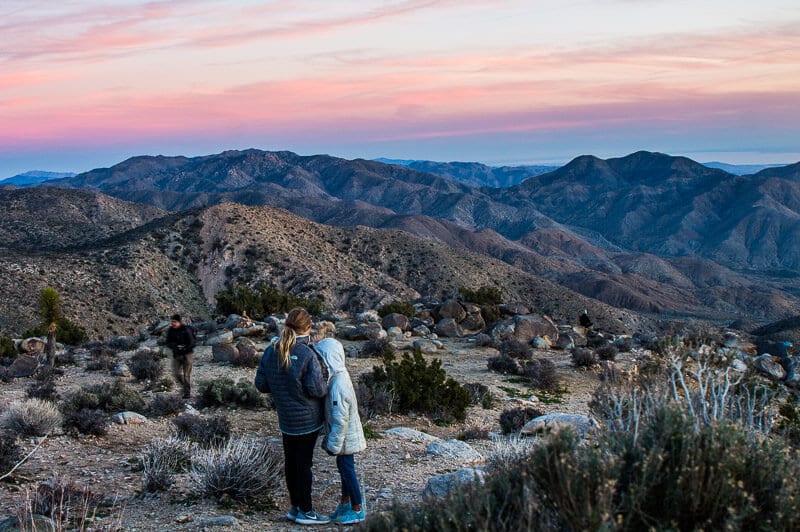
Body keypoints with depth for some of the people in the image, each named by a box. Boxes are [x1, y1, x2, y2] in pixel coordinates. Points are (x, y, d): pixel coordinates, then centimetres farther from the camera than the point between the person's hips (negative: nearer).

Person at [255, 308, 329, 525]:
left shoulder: (270, 352, -3)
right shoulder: (307, 354, -21)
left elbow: (260, 383, 2)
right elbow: (316, 388, -21)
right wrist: (326, 387, 0)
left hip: (285, 418, 6)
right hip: (307, 418, -6)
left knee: (291, 461, 15)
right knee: (304, 463, 3)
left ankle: (295, 507, 26)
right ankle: (305, 511, 12)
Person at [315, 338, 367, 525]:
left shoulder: (338, 384, -28)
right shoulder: (338, 376, 2)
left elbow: (340, 418, -26)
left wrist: (334, 444, -20)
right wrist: (332, 439, 17)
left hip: (345, 436, -9)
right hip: (346, 434, 9)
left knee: (347, 469, 3)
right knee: (344, 467, 20)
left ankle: (357, 510, 16)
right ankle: (346, 503, 36)